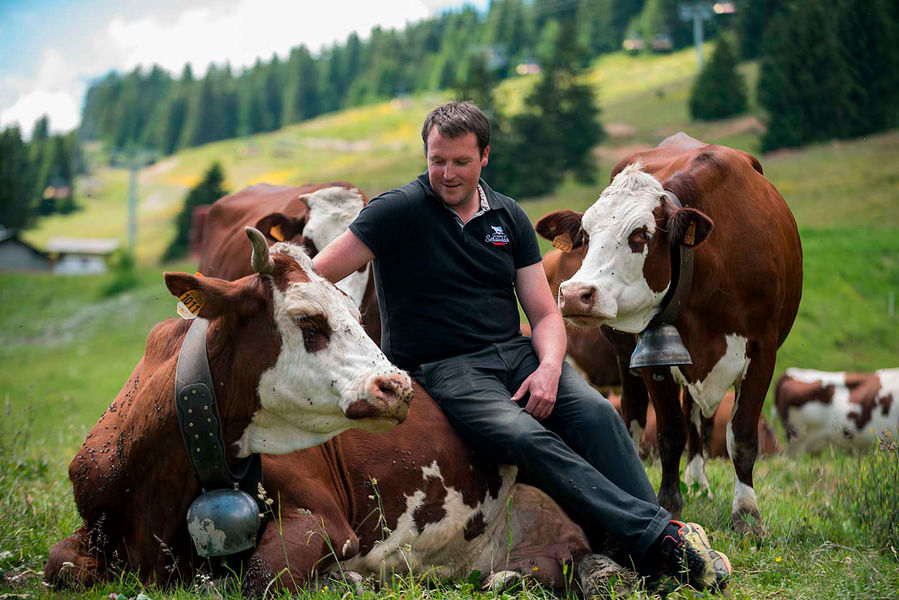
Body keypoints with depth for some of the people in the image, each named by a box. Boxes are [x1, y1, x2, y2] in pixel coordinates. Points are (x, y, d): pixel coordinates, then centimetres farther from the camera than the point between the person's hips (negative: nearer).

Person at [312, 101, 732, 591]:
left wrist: (549, 366, -9)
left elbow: (545, 314, 11)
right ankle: (660, 535, -38)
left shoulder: (509, 218, 12)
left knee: (595, 413, -24)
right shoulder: (400, 211, -3)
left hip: (515, 353, 5)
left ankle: (654, 560, -27)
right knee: (527, 438, -32)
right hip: (441, 368, -5)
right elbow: (314, 277, -7)